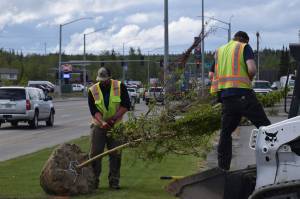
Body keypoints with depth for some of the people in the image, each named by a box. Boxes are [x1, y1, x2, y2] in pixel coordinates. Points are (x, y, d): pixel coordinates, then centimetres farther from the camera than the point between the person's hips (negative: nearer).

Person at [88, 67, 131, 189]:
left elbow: (126, 105, -10)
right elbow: (94, 110, -13)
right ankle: (94, 181, 7)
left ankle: (114, 181, 10)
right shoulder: (92, 90, -5)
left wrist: (113, 118, -21)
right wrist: (102, 122, -30)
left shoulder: (120, 87, -6)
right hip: (98, 126, 0)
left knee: (116, 154, 2)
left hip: (115, 126, 0)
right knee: (95, 153, -1)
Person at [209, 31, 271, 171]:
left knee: (226, 132, 12)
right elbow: (252, 69, -11)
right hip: (242, 93, -5)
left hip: (225, 96, 6)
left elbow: (211, 75, 20)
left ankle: (223, 167, 10)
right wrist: (249, 79, 7)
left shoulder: (219, 51, 21)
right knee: (264, 125, -3)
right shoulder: (244, 47, 4)